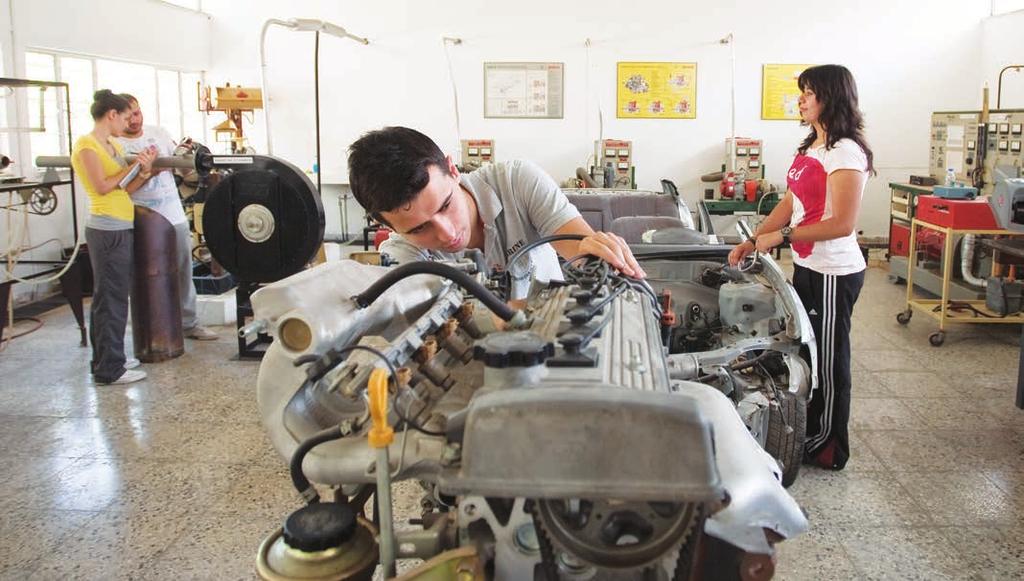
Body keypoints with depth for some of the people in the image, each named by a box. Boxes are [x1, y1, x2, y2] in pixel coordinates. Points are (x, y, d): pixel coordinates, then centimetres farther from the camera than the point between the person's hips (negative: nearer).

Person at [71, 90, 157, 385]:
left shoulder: (114, 145, 14)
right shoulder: (86, 144, -10)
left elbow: (125, 189, 11)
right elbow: (102, 186, -17)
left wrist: (145, 170, -4)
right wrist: (132, 166, -11)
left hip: (121, 228, 9)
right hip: (107, 230, -9)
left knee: (114, 296, 15)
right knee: (110, 298, -5)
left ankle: (108, 359, 25)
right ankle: (109, 369, 2)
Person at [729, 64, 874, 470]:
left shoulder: (845, 152, -17)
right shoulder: (811, 147, 12)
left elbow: (842, 224, -22)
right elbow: (790, 204, 15)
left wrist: (782, 235, -21)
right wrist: (753, 241, 8)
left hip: (834, 273, -9)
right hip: (807, 266, 9)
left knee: (829, 360, 3)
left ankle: (830, 449, 18)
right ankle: (810, 434, 31)